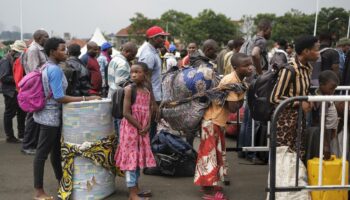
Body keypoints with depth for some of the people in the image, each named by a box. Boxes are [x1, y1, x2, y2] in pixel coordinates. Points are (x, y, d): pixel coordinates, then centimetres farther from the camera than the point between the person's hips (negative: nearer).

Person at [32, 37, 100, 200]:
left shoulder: (46, 67, 10)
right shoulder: (55, 70, -20)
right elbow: (59, 98, -24)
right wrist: (85, 99, -22)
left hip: (47, 114, 10)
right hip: (50, 116, -10)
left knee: (56, 150, 19)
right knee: (42, 153, -4)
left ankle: (61, 181, 32)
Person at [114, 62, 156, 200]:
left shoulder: (147, 90, 6)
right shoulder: (129, 89, -12)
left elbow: (149, 110, 8)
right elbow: (126, 113, -17)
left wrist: (147, 126, -7)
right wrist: (139, 127, -14)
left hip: (143, 130, 7)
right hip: (131, 128, -6)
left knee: (140, 157, 13)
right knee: (131, 158, -3)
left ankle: (136, 188, 26)